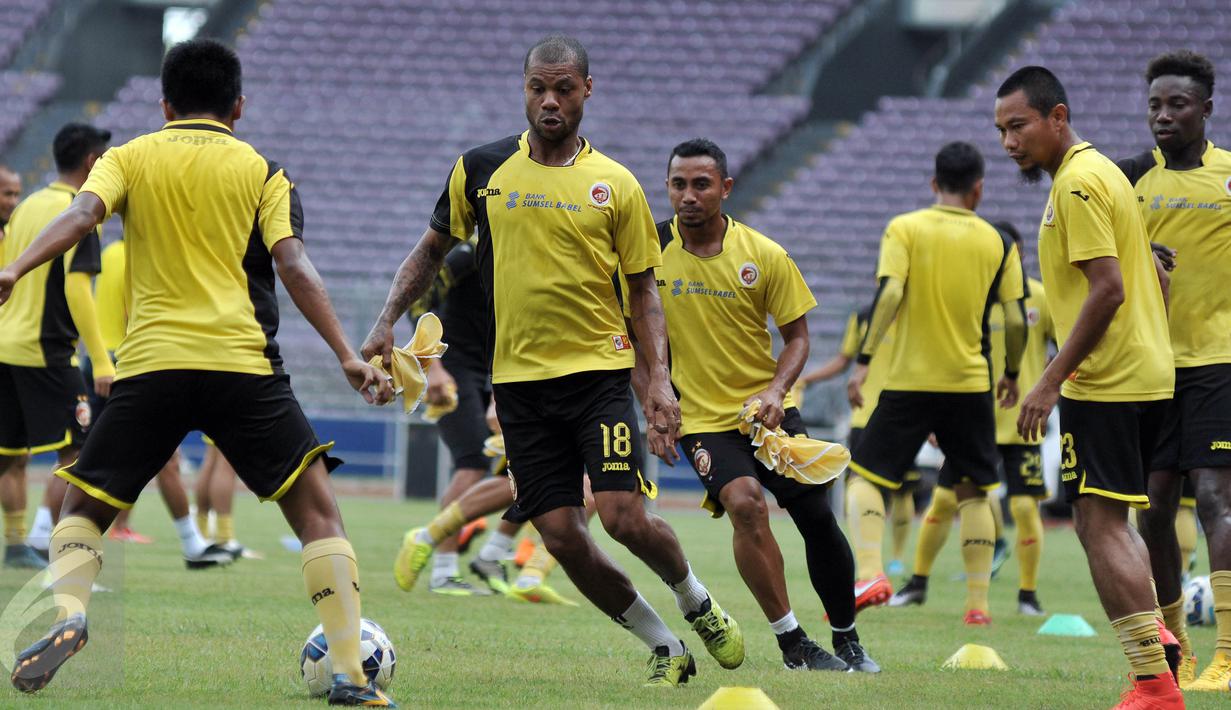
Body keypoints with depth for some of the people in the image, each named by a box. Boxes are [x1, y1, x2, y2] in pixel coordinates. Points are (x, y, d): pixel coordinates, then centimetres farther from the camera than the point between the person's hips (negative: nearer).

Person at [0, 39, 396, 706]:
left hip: (149, 364, 1)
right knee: (316, 508, 5)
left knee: (83, 507, 15)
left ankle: (68, 613, -16)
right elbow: (293, 264, -3)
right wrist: (347, 356, -8)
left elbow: (82, 214, -7)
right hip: (243, 364, -1)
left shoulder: (128, 158, 13)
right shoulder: (262, 171, 11)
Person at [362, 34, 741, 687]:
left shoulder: (615, 185, 1)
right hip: (518, 380, 2)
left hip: (599, 371, -2)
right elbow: (432, 249, 17)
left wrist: (659, 380, -8)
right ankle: (664, 647, 13)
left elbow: (643, 292, 4)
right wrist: (387, 322, 6)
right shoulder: (482, 169, 4)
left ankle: (696, 602, 15)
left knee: (624, 518, -16)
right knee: (563, 539, -5)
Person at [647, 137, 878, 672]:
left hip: (768, 408, 2)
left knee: (818, 518, -3)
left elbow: (797, 334, 2)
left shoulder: (765, 256, -6)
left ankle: (847, 641, 19)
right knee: (744, 502, -26)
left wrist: (776, 391, -15)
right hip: (701, 417, -2)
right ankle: (792, 643, -17)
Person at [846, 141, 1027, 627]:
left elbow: (889, 294, -14)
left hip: (910, 381, -2)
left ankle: (870, 570, -16)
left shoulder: (904, 229, -2)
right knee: (973, 491, 13)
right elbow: (1015, 319, 3)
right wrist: (1012, 374, 18)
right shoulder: (997, 243, 4)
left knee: (866, 475, 6)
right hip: (971, 384, 2)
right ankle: (977, 601, 9)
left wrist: (864, 360, -13)